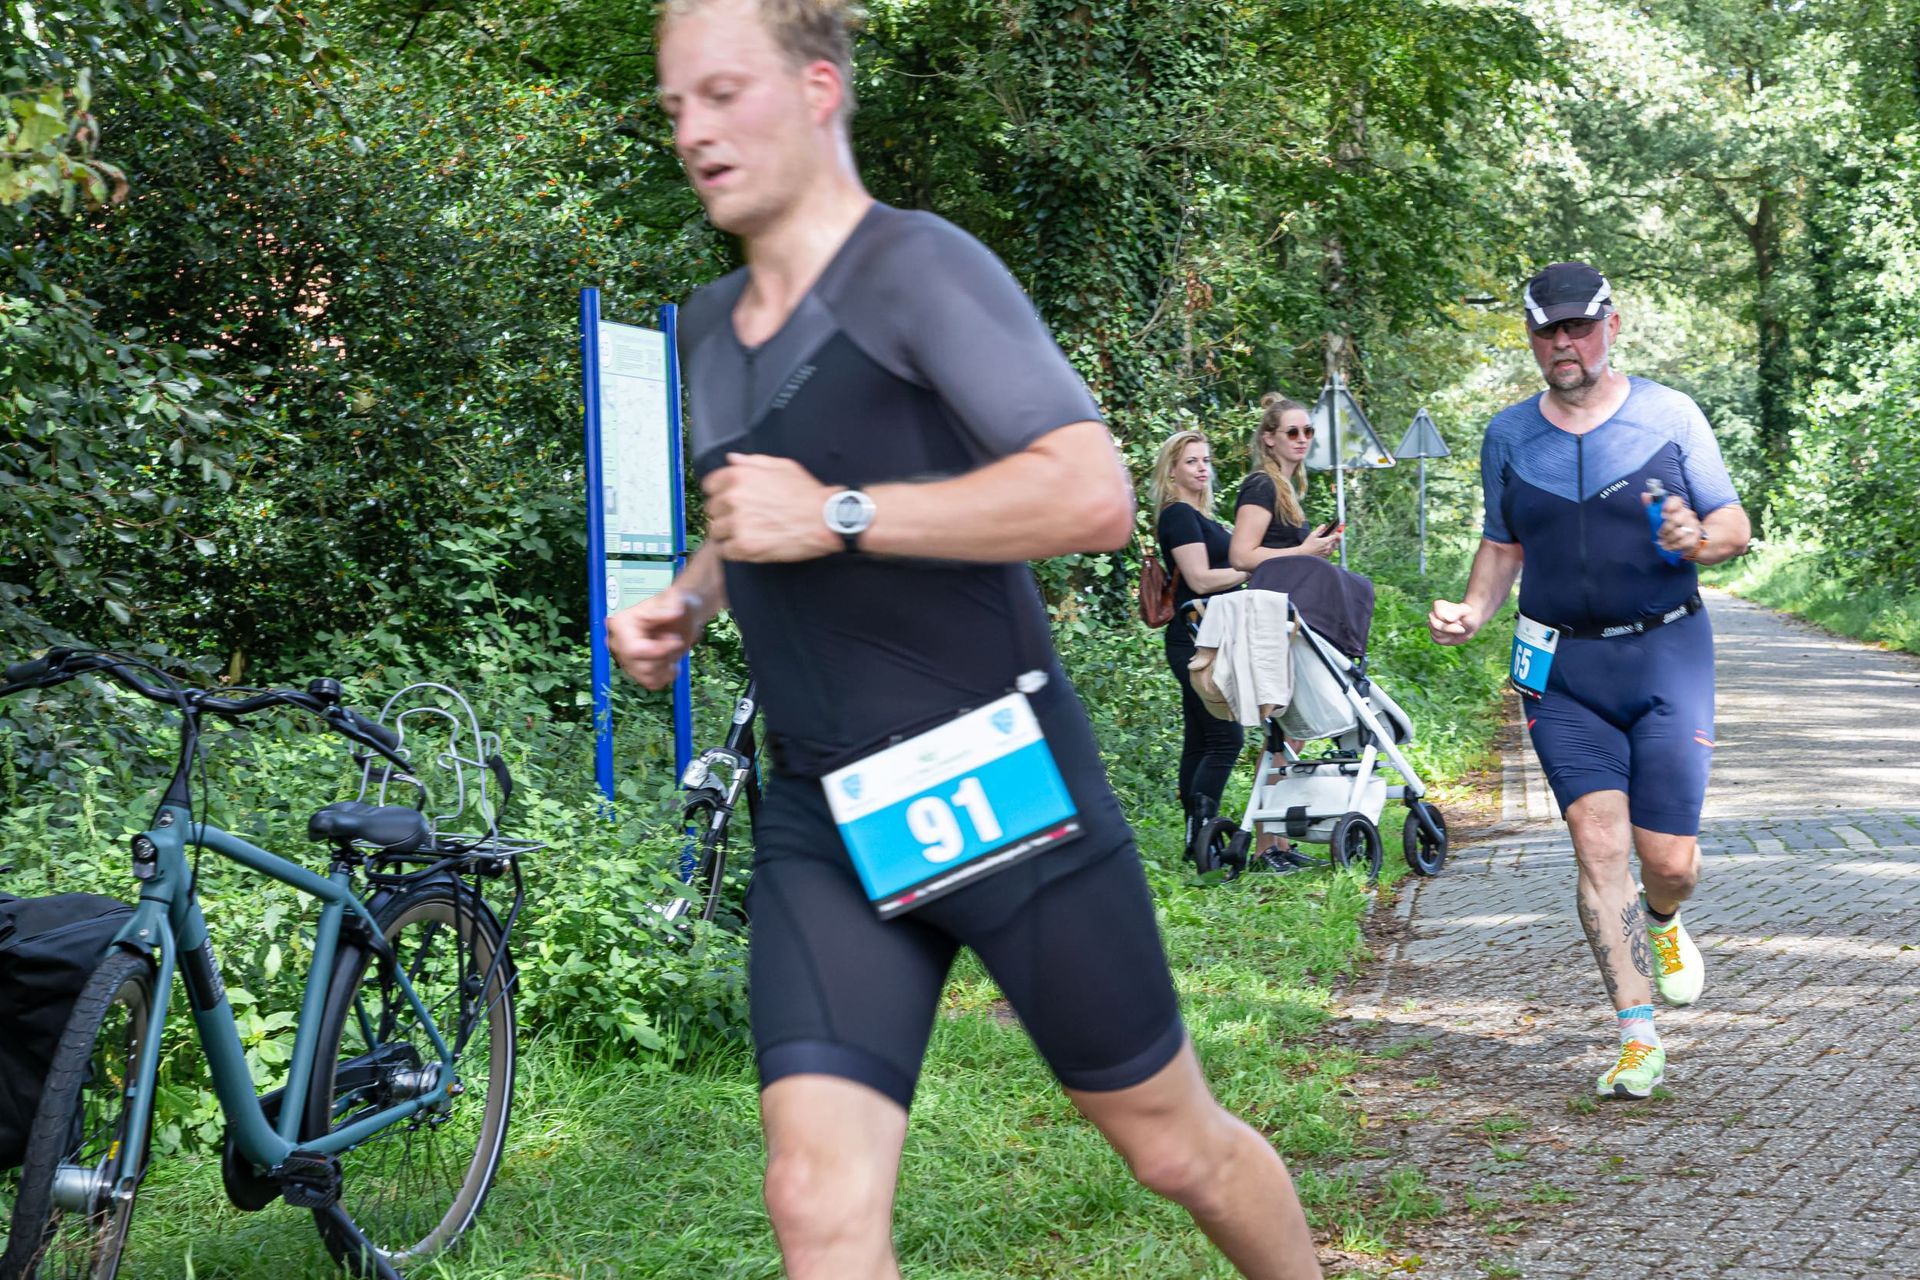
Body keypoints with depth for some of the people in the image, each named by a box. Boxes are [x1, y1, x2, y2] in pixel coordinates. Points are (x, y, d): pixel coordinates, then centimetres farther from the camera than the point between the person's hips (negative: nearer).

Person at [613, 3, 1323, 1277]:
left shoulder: (918, 269, -11)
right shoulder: (712, 327, 13)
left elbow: (1094, 494, -23)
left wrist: (836, 516, -23)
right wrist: (685, 600, 11)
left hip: (1000, 790, -5)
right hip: (824, 826, 6)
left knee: (1176, 1145, 11)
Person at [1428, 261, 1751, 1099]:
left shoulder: (1669, 416, 0)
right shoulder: (1508, 437, 7)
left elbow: (1736, 527, 4)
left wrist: (1696, 539, -19)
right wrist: (1473, 611, -1)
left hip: (1665, 655, -1)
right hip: (1562, 669, 1)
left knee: (1668, 858, -4)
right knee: (1599, 846, -10)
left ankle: (1664, 925, 35)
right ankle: (1638, 1042, -6)